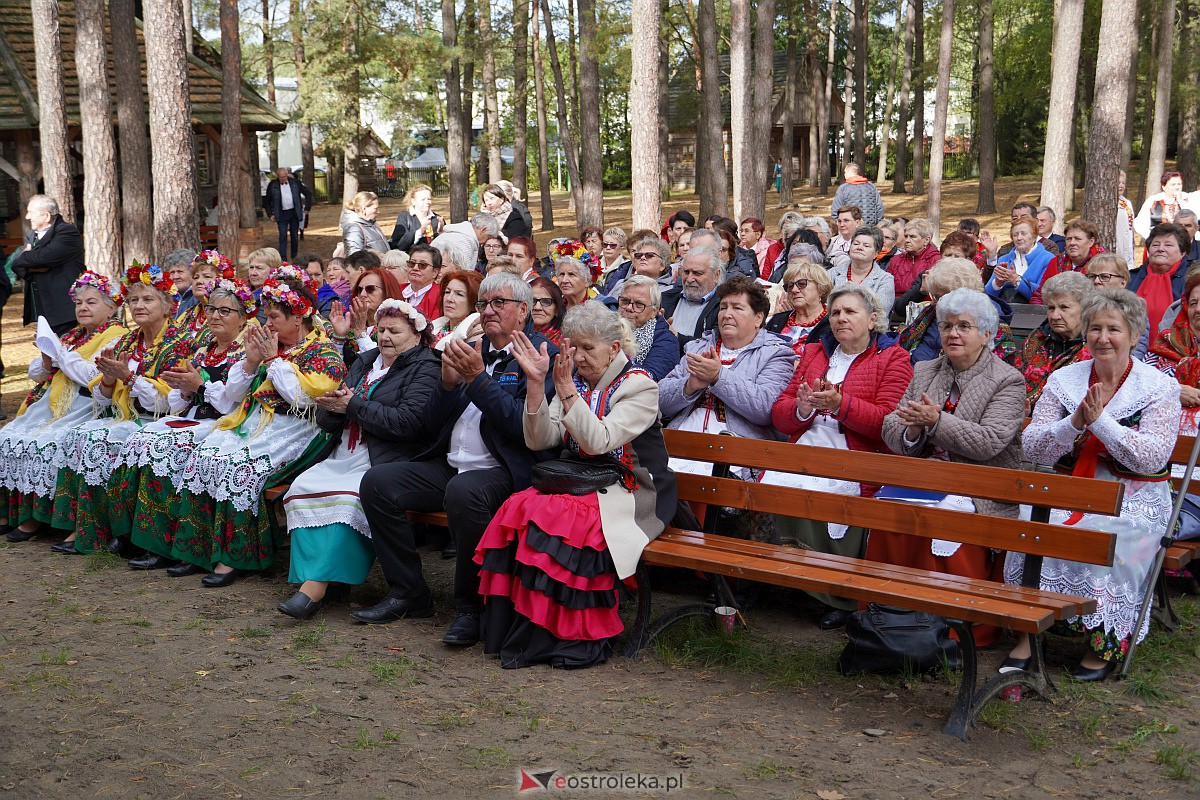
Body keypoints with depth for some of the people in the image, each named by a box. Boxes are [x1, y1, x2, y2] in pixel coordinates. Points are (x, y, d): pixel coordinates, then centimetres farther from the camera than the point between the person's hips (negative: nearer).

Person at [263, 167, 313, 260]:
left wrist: (307, 208, 4)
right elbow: (266, 201, 8)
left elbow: (308, 193, 9)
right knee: (283, 235, -11)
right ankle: (282, 257, -14)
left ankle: (294, 257, 20)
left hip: (294, 213, 2)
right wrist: (270, 214, 2)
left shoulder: (295, 183, 0)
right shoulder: (272, 185, -2)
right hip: (281, 214, -2)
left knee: (295, 235, 8)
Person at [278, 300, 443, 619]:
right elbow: (326, 422, 20)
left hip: (389, 462, -7)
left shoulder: (425, 369, 0)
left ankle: (316, 586, -28)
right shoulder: (364, 363, 22)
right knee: (303, 487, -20)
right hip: (344, 458, 7)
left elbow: (407, 422, -17)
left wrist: (353, 405, -10)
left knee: (346, 499, -32)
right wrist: (334, 407, -5)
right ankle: (309, 581, -23)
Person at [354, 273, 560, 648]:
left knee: (463, 492, -37)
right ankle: (408, 593, 4)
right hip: (451, 465, 8)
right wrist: (449, 382, -3)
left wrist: (478, 378, -17)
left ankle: (470, 607, -17)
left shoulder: (542, 355, -4)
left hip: (503, 472, -8)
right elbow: (433, 421, 16)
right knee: (377, 483, -7)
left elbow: (524, 424, -18)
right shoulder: (474, 350, 17)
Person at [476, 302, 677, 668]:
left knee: (553, 519, -31)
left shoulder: (640, 386, -5)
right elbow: (539, 440, 0)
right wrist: (536, 382, -11)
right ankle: (510, 630, -17)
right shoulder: (575, 381, 12)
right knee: (516, 510, -24)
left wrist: (565, 388, -24)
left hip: (628, 494, -5)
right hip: (578, 484, 5)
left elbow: (599, 441, -20)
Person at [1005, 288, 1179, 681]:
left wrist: (1100, 420, -17)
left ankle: (1105, 644, -12)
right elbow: (1032, 449, 1)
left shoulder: (1160, 387, 0)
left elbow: (1152, 459, -13)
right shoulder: (1063, 379, 8)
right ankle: (1028, 633, -18)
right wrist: (1075, 422, -15)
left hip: (1134, 499, -2)